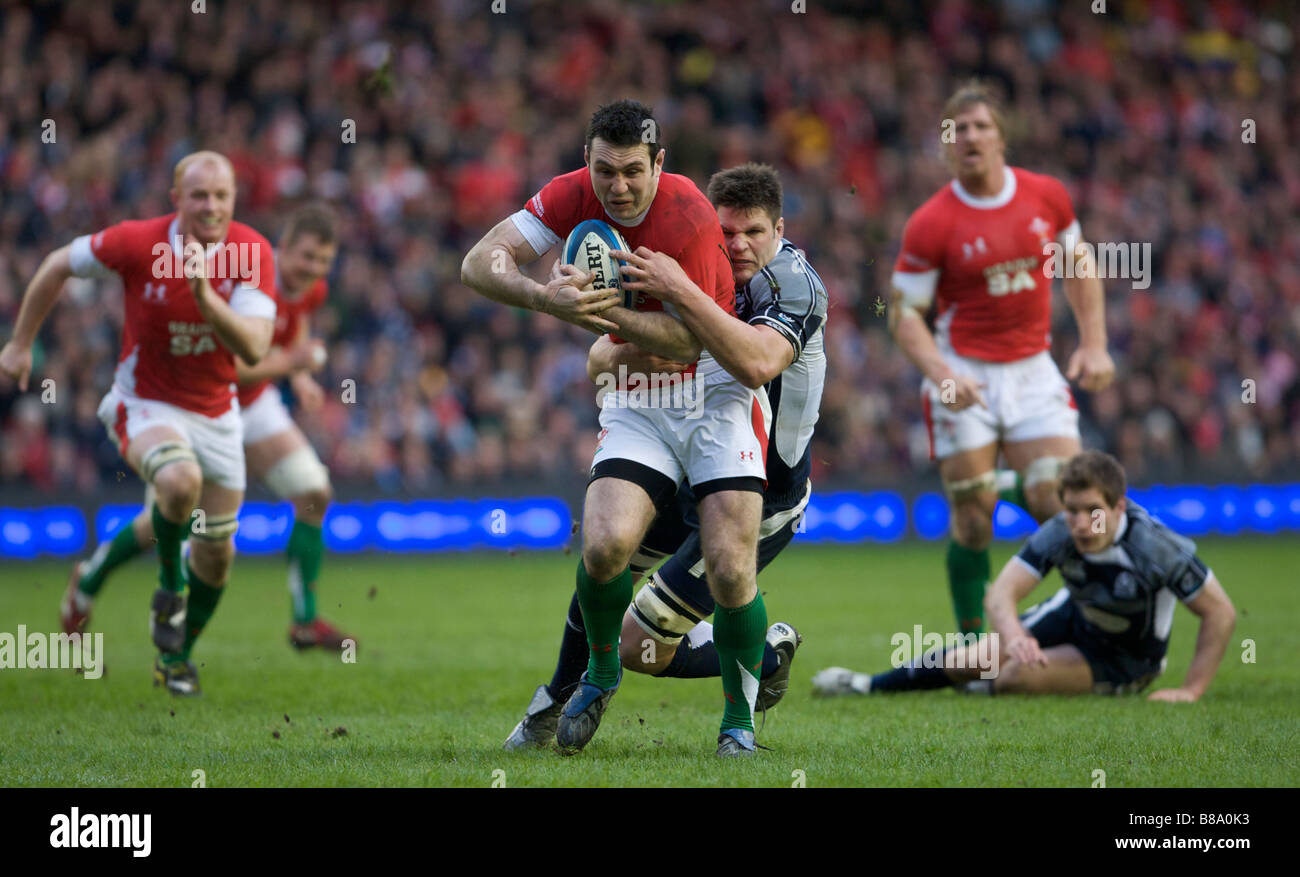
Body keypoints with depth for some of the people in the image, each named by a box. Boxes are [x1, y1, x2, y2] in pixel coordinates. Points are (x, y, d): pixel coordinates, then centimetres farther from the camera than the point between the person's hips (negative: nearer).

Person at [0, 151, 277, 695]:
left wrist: (206, 299, -40)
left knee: (217, 554, 8)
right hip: (146, 404, -3)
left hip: (216, 411, 3)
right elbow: (58, 266, -2)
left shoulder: (252, 252, -16)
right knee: (180, 481, -35)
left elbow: (254, 348, -25)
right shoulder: (136, 242, -19)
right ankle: (169, 583, -6)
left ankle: (176, 655, 34)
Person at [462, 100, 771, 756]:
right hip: (636, 401, 4)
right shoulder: (573, 197, -8)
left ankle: (739, 720, 7)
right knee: (603, 546, -18)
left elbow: (686, 340, -22)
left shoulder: (691, 217, -22)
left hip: (715, 393, -4)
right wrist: (547, 298, -33)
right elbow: (479, 263, -14)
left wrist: (605, 312, -35)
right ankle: (600, 675, 11)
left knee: (730, 571, -15)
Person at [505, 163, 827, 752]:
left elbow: (757, 363, -47)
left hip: (758, 503, -7)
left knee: (640, 647, -7)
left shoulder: (795, 284, -25)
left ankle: (768, 654, 20)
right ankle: (556, 705, 47)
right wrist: (630, 355, -32)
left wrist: (679, 289, -49)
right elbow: (599, 363, -8)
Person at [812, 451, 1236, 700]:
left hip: (1124, 657, -4)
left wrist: (1191, 689, -30)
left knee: (1022, 676, -24)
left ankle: (988, 689, 11)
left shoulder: (1154, 546, -36)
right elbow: (1001, 593, -31)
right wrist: (1013, 635, -55)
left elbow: (1221, 613, -27)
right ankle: (869, 686, 19)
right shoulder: (1058, 535, -27)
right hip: (1073, 616, 4)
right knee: (967, 662, -4)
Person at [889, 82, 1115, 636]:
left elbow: (1079, 267, 15)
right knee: (973, 521, -4)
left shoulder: (1047, 196, 1)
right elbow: (904, 312, -7)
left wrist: (1094, 345, 4)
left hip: (1033, 370, 3)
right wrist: (941, 374, -22)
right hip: (964, 376, -3)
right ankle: (972, 642, 7)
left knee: (1061, 501, -13)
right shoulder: (931, 224, -10)